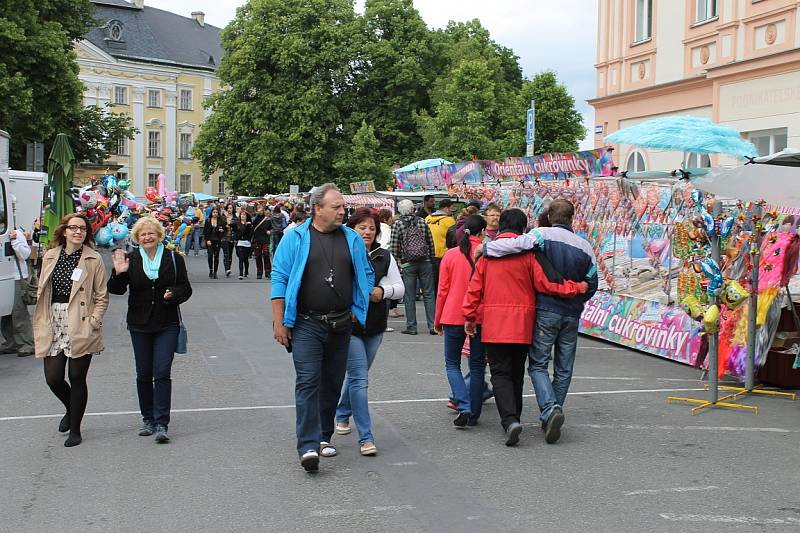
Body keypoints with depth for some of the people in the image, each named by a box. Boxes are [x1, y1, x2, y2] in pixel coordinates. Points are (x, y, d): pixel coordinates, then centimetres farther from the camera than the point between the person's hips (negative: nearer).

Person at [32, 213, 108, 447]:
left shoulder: (93, 259, -2)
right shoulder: (50, 256, 8)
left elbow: (102, 297, 1)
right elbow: (42, 292, 12)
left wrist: (93, 322, -10)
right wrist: (42, 325, 5)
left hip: (81, 328, -3)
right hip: (54, 325, 3)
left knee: (77, 378, 1)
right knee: (53, 377, 1)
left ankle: (75, 430, 16)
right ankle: (71, 409, 33)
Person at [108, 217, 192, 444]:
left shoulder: (173, 258, 1)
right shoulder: (130, 260, 1)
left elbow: (186, 288, 5)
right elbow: (116, 290, -2)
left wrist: (173, 294, -16)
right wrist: (119, 273, -20)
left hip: (167, 325, -2)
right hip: (140, 325, 2)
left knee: (162, 373, -10)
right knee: (143, 375, 9)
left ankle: (161, 424, -9)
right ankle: (148, 419, 24)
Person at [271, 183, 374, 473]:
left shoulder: (352, 239, 7)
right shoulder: (295, 238, -3)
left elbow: (366, 276, 15)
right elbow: (279, 280, -4)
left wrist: (358, 311, 8)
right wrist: (279, 322, -8)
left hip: (341, 325, 4)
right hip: (306, 325, -4)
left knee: (333, 382, 12)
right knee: (308, 381, -11)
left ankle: (323, 436, 27)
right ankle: (309, 446, -14)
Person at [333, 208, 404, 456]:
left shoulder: (384, 256, 5)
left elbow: (400, 288, 6)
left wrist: (383, 291, -13)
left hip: (375, 326, 5)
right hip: (348, 325, -5)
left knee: (357, 375, 20)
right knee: (360, 379, -9)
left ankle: (342, 414, 44)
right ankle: (366, 437, -6)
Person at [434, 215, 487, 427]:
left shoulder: (451, 255, -4)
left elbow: (442, 290, 0)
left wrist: (438, 320, 10)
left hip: (453, 317, 0)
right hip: (481, 318, 0)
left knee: (452, 363, 12)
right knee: (477, 366, 11)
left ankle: (464, 407, -7)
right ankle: (474, 414, 14)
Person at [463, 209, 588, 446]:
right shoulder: (529, 252, -4)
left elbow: (475, 286, 1)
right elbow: (546, 283, -8)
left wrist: (470, 315, 9)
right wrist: (578, 288, 3)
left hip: (493, 323, 0)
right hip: (522, 323, 1)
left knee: (500, 373, -1)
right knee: (516, 372, 17)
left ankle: (510, 420, -20)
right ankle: (513, 416, 27)